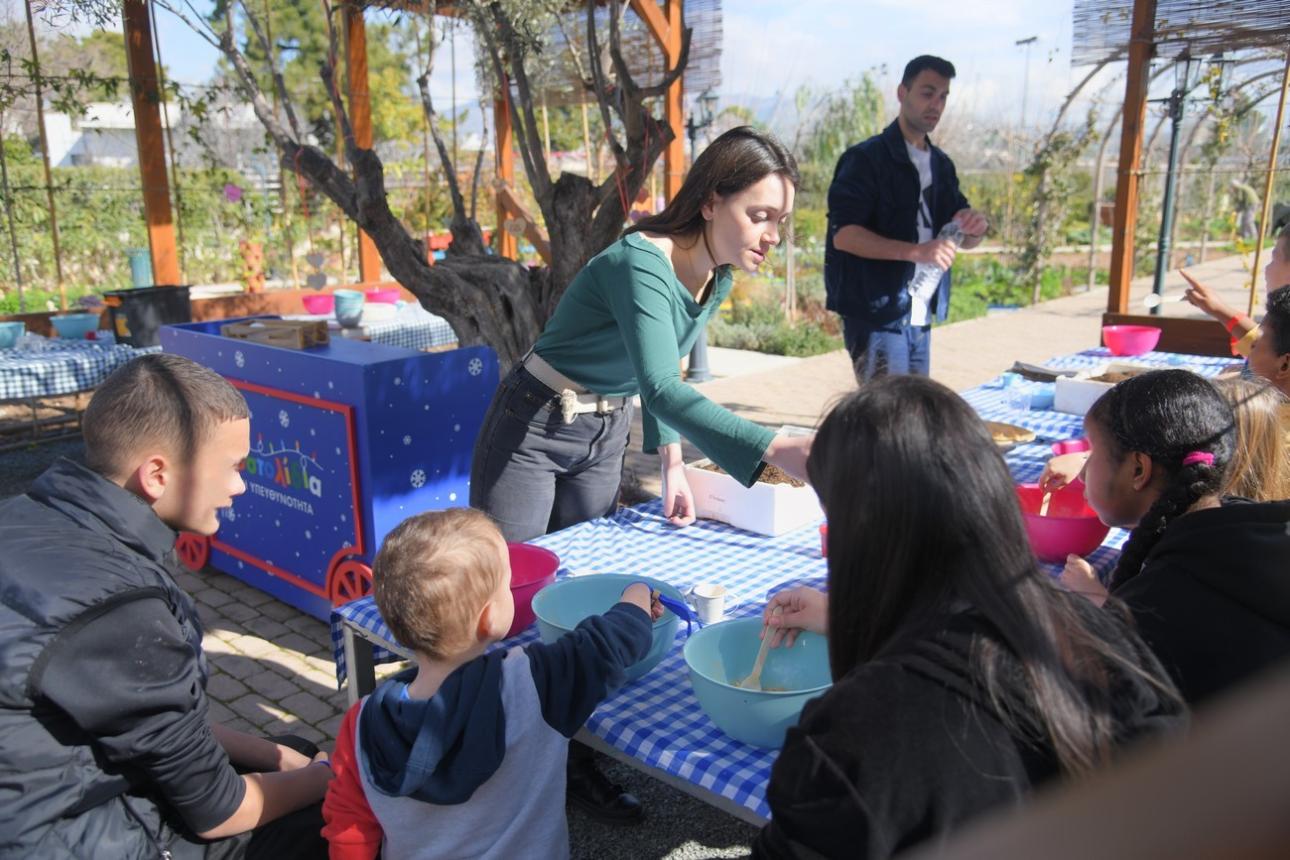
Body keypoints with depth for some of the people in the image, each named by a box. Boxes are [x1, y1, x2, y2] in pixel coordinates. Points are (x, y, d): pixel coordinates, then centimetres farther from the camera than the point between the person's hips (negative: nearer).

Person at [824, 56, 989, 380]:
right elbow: (843, 234, -18)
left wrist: (975, 227, -6)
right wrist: (915, 251, -28)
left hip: (920, 318, 7)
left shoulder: (941, 165, 16)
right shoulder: (865, 158, -6)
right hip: (876, 316, -7)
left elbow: (965, 240, 19)